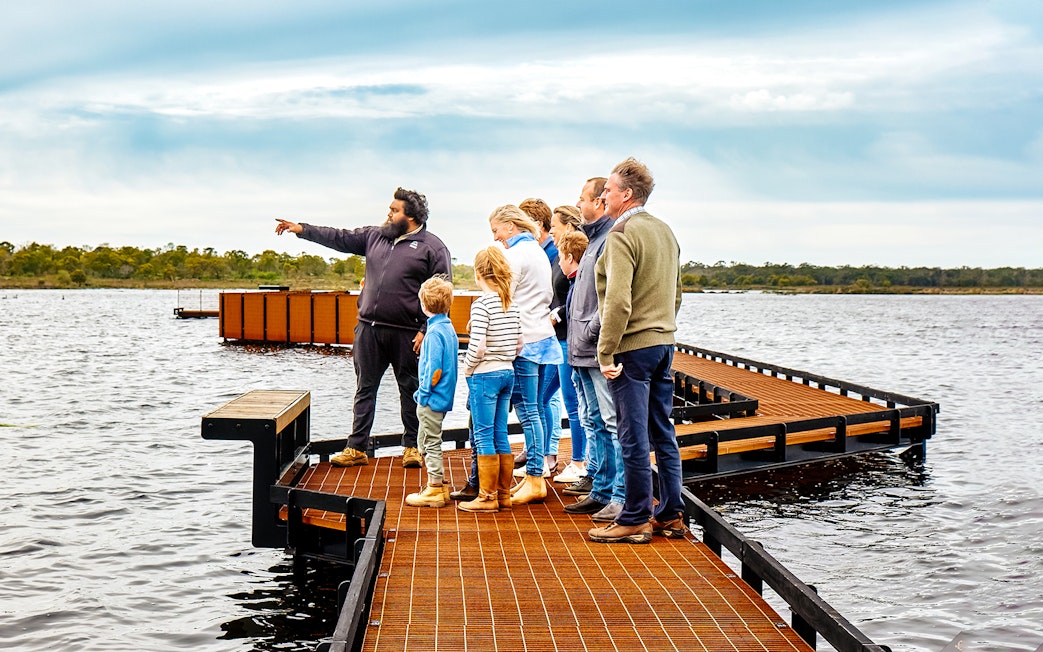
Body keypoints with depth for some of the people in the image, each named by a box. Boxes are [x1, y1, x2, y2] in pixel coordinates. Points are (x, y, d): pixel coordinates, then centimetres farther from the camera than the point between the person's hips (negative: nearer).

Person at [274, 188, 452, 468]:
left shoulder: (432, 247, -4)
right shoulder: (375, 236, 13)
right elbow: (340, 238, 18)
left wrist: (426, 330, -13)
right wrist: (301, 229, 12)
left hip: (406, 334, -5)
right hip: (368, 329, 5)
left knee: (410, 390, 6)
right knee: (364, 388, 8)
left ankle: (412, 447, 19)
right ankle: (357, 449, 15)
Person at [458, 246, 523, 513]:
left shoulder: (482, 304, -15)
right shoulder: (512, 304, 7)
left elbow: (477, 346, -21)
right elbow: (519, 344, 10)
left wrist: (467, 369, -7)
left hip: (485, 374, -7)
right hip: (508, 372, 7)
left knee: (484, 436, 1)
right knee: (501, 435, 13)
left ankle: (487, 497, 5)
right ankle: (504, 494, 18)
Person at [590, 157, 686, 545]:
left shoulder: (622, 234, -14)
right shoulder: (665, 231, 14)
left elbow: (618, 301, -22)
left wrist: (606, 353, -18)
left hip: (633, 346, -9)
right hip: (664, 343, 9)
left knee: (634, 437, -1)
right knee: (662, 433, 13)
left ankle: (635, 520, 6)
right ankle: (671, 516, 19)